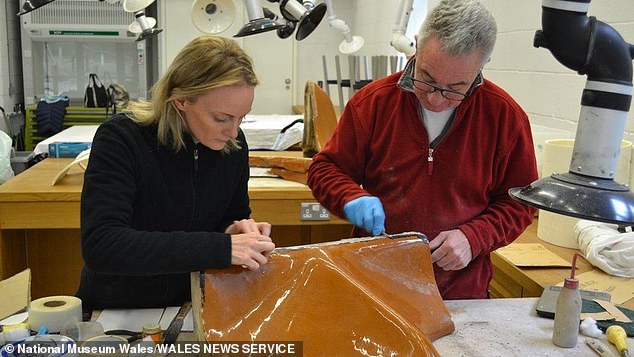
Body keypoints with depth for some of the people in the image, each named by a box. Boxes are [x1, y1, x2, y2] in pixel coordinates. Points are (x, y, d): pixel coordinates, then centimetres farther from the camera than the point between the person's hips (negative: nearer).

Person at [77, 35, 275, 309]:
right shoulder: (121, 139, -18)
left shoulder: (233, 143, -4)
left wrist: (237, 231, -12)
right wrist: (220, 248, -35)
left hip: (193, 308, 2)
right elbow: (99, 247, -29)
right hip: (114, 310, -1)